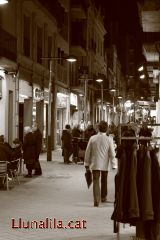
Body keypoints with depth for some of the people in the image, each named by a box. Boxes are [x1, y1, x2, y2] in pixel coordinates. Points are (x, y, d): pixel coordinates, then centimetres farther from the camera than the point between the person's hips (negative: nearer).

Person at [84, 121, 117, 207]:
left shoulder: (93, 138, -5)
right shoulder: (109, 139, -9)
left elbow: (88, 152, 0)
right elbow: (112, 154, -7)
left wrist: (87, 164, 10)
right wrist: (114, 165, 0)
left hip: (95, 164, 0)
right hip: (105, 164, 1)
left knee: (96, 181, 0)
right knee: (104, 181, 19)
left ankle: (96, 200, -11)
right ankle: (103, 197, 34)